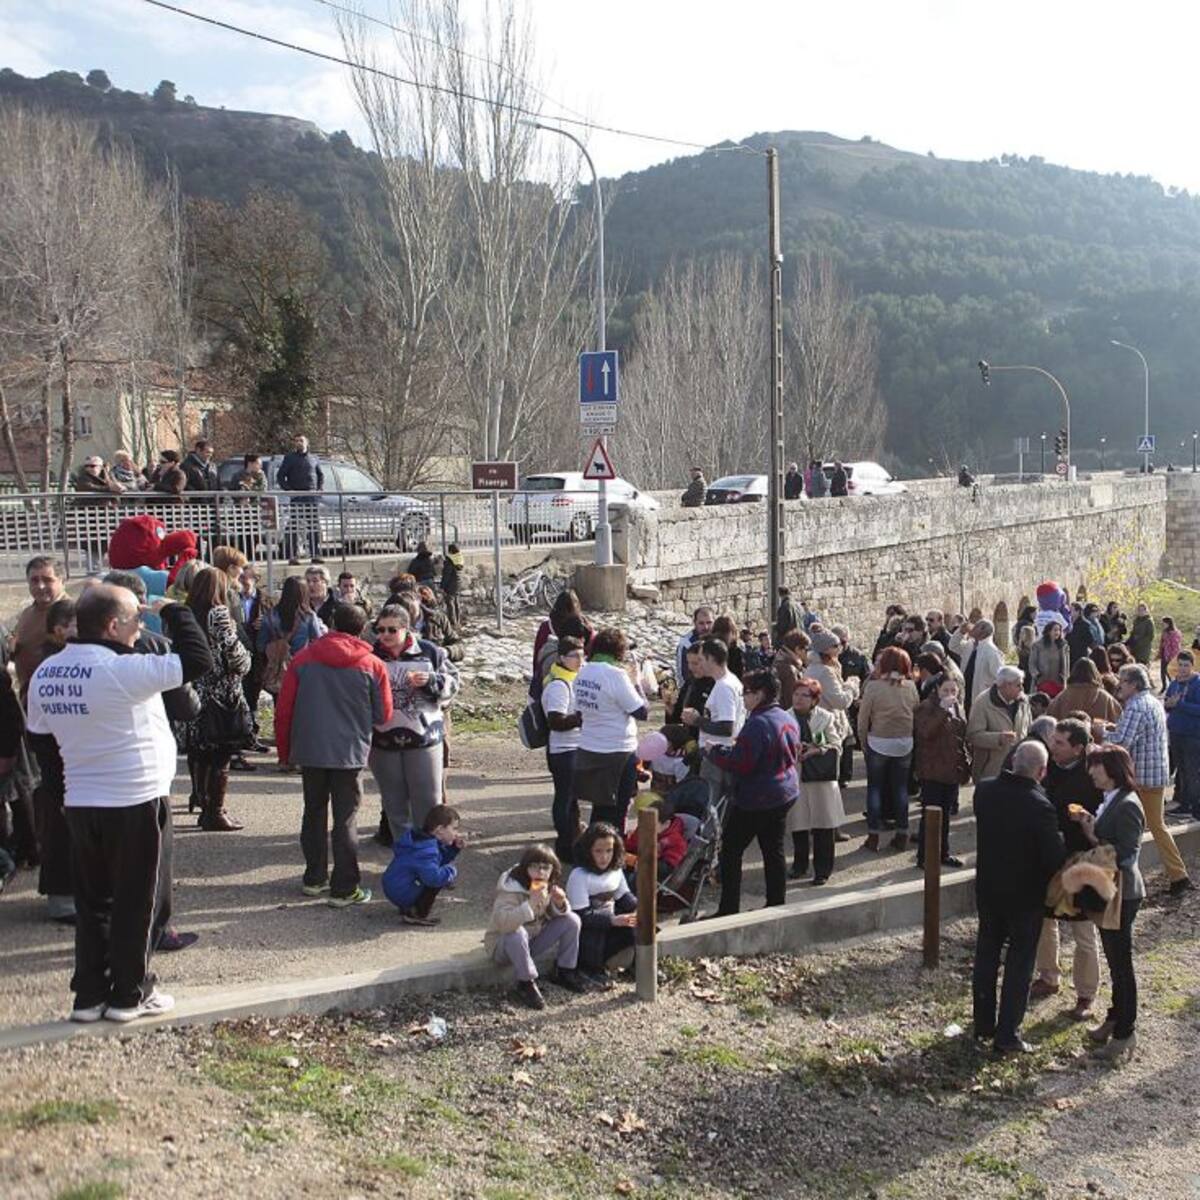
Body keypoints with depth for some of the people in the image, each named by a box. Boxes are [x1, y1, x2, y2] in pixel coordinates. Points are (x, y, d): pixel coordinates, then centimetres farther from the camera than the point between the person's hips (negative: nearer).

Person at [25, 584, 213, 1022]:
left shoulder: (44, 674, 2)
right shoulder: (123, 670, -22)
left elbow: (39, 734, 13)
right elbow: (199, 660, -22)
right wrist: (174, 610, -10)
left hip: (79, 804, 7)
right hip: (136, 804, -6)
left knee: (92, 903, 16)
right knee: (136, 904, 7)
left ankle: (89, 994, 21)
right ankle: (130, 994, 16)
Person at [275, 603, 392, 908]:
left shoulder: (303, 659, -1)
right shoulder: (373, 666, -5)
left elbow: (284, 709, 0)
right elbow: (383, 716, 1)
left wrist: (284, 751, 11)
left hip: (310, 749, 2)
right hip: (351, 753, -2)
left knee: (314, 813, 17)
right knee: (345, 820, 3)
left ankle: (314, 878, 25)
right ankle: (344, 889, 4)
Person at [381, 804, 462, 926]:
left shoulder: (424, 838, 6)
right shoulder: (425, 851, -27)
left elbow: (441, 859, 19)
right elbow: (434, 877, -37)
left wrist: (454, 848, 4)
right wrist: (452, 870, -19)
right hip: (402, 895, -10)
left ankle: (408, 908, 20)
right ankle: (417, 915, -11)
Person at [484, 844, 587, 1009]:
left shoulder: (549, 886, -5)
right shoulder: (510, 888, -28)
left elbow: (555, 914, 5)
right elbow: (502, 923, -43)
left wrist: (560, 904, -19)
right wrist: (531, 904, -51)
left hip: (534, 939, 7)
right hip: (502, 945, -6)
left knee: (572, 920, -7)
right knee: (517, 933, -40)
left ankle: (564, 972, 8)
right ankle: (526, 984, -17)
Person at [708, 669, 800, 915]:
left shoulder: (758, 724, -21)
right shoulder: (789, 720, 7)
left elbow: (739, 764, -24)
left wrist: (714, 752, -7)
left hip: (755, 800, -9)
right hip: (785, 794, 9)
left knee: (731, 850, 1)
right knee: (774, 851, 14)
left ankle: (728, 910, 2)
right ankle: (776, 905, 18)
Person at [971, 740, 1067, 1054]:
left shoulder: (984, 791, -9)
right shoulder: (1039, 807, -27)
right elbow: (1056, 857, -22)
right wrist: (1062, 836, -5)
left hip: (988, 889, 5)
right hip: (1025, 896, -5)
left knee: (986, 954, 19)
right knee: (1019, 963, 8)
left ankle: (983, 1024, 29)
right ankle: (1007, 1035, 12)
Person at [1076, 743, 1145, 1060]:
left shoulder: (1127, 806, -22)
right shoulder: (1110, 801, 6)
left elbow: (1127, 856, -24)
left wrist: (1094, 838, -24)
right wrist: (1090, 827, -4)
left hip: (1122, 894, -9)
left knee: (1120, 962, 2)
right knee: (1114, 959, 20)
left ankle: (1124, 1033, 14)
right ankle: (1116, 1018, 34)